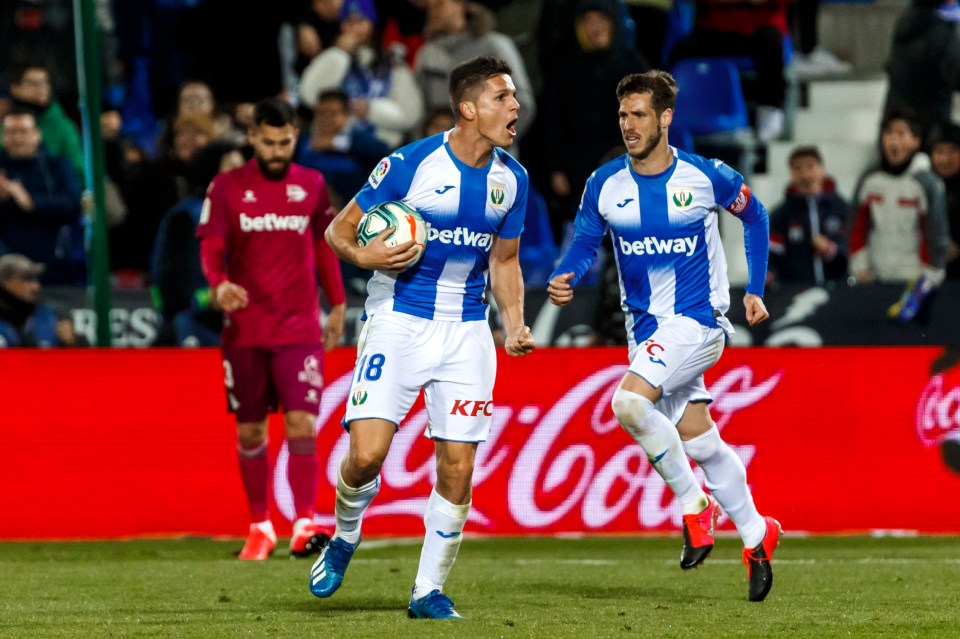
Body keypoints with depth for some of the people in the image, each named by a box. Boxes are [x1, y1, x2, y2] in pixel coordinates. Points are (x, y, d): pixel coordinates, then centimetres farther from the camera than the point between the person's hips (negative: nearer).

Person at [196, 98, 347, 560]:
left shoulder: (312, 185, 6)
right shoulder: (227, 187, 1)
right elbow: (211, 247, -5)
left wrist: (337, 306, 15)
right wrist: (219, 283, -25)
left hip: (299, 330, 0)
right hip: (244, 328, 0)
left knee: (301, 423, -13)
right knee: (250, 431, 6)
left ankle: (304, 524, -17)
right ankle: (260, 529, 18)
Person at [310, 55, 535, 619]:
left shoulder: (512, 179, 4)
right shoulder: (409, 164, -11)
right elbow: (338, 231, -2)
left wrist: (515, 325, 1)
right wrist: (363, 256, -23)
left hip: (467, 332, 4)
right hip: (398, 321, -4)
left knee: (458, 470, -3)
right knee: (368, 453, -16)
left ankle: (429, 591, 11)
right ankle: (345, 539, 15)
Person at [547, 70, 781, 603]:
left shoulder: (706, 177, -10)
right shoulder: (605, 184, -2)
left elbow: (753, 216, 7)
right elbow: (584, 243, 5)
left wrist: (755, 290, 5)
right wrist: (563, 279, -18)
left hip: (697, 318, -5)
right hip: (644, 324, 5)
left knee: (629, 401, -26)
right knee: (697, 441, 10)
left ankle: (693, 502, -8)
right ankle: (755, 535, 28)